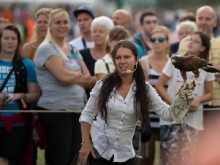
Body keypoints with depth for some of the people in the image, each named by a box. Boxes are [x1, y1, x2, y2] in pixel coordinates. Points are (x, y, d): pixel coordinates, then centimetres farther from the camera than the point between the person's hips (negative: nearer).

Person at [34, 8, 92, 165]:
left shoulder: (73, 50, 15)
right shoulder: (46, 49, -8)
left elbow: (88, 78, 7)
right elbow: (64, 77, -19)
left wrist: (71, 76, -10)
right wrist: (79, 75, 0)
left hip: (77, 109, 8)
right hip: (55, 110, -7)